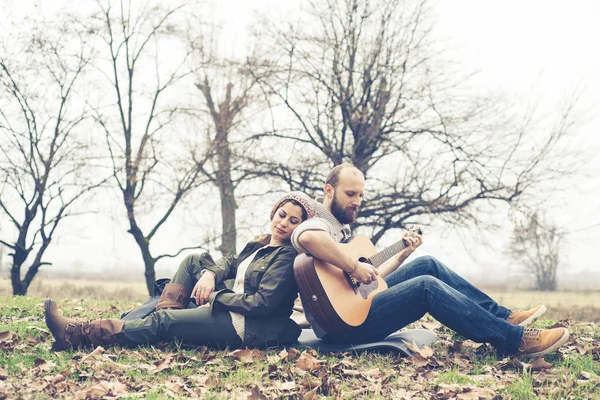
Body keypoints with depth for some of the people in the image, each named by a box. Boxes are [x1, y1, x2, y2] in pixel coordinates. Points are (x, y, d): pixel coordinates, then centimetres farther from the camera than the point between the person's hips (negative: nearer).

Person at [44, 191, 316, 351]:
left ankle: (77, 335, -16)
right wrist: (210, 274, -7)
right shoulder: (260, 245, 15)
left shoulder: (286, 257, -12)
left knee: (163, 321, -16)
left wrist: (215, 297, -13)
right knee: (193, 261, 12)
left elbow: (262, 304, -21)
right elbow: (232, 262, 17)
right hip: (232, 311, 9)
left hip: (249, 328, -9)